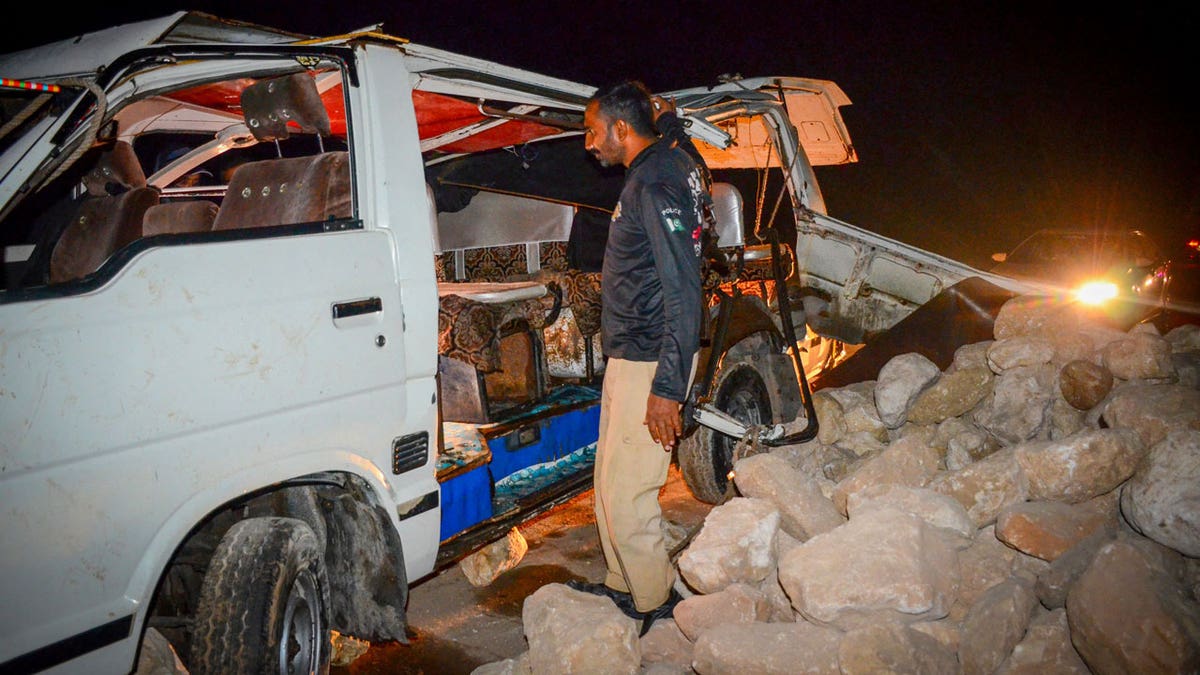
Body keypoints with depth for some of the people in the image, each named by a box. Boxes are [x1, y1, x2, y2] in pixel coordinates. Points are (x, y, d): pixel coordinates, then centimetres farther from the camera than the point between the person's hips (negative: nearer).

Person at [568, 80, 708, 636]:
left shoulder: (657, 184, -19)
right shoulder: (652, 171, 12)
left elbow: (684, 292, -25)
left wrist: (667, 387, -25)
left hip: (649, 364, -10)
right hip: (629, 357, 10)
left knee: (626, 494, -2)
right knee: (611, 484, 19)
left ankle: (652, 603, 17)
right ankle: (623, 584, 36)